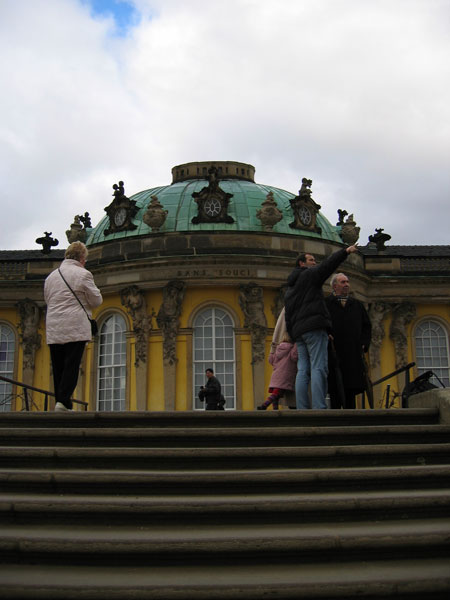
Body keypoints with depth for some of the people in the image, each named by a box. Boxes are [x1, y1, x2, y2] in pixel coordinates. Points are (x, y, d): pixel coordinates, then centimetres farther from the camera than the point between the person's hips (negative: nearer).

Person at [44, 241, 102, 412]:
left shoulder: (51, 276, 15)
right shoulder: (83, 274, -4)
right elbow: (97, 300, 0)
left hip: (53, 330, 5)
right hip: (75, 328, -5)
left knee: (58, 368, 7)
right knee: (72, 366, -7)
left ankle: (60, 402, 6)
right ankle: (63, 401, -15)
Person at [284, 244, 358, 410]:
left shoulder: (290, 287, 29)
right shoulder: (309, 275, 7)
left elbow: (288, 314, 25)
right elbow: (327, 265, -9)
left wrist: (292, 334, 22)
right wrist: (345, 251, -11)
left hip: (298, 331, 8)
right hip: (314, 327, -8)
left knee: (303, 371, 1)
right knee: (318, 368, -14)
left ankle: (302, 410, -7)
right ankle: (319, 408, -23)